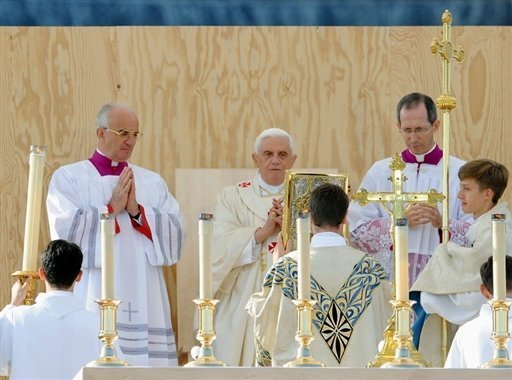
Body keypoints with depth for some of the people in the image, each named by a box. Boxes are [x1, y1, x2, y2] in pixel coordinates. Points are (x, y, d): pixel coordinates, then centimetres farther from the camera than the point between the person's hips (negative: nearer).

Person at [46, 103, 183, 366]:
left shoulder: (152, 182, 16)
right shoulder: (69, 178, 7)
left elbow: (175, 232, 5)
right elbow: (65, 229, -8)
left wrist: (137, 211, -8)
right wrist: (112, 208, -7)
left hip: (144, 301, 3)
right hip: (94, 302, -3)